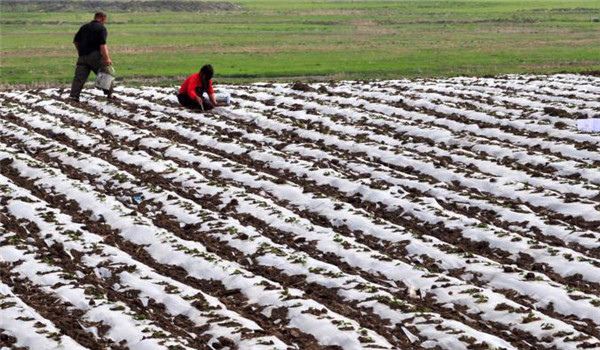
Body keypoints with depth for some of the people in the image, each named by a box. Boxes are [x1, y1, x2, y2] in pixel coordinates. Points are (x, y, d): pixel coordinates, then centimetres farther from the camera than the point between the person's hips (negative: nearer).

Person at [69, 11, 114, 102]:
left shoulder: (84, 27, 17)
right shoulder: (101, 28, -3)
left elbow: (75, 41, 19)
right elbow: (103, 45, -14)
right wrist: (107, 58, -18)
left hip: (82, 56, 5)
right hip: (95, 55, -5)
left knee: (79, 76, 1)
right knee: (106, 74, 7)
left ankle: (74, 95, -9)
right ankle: (109, 94, 9)